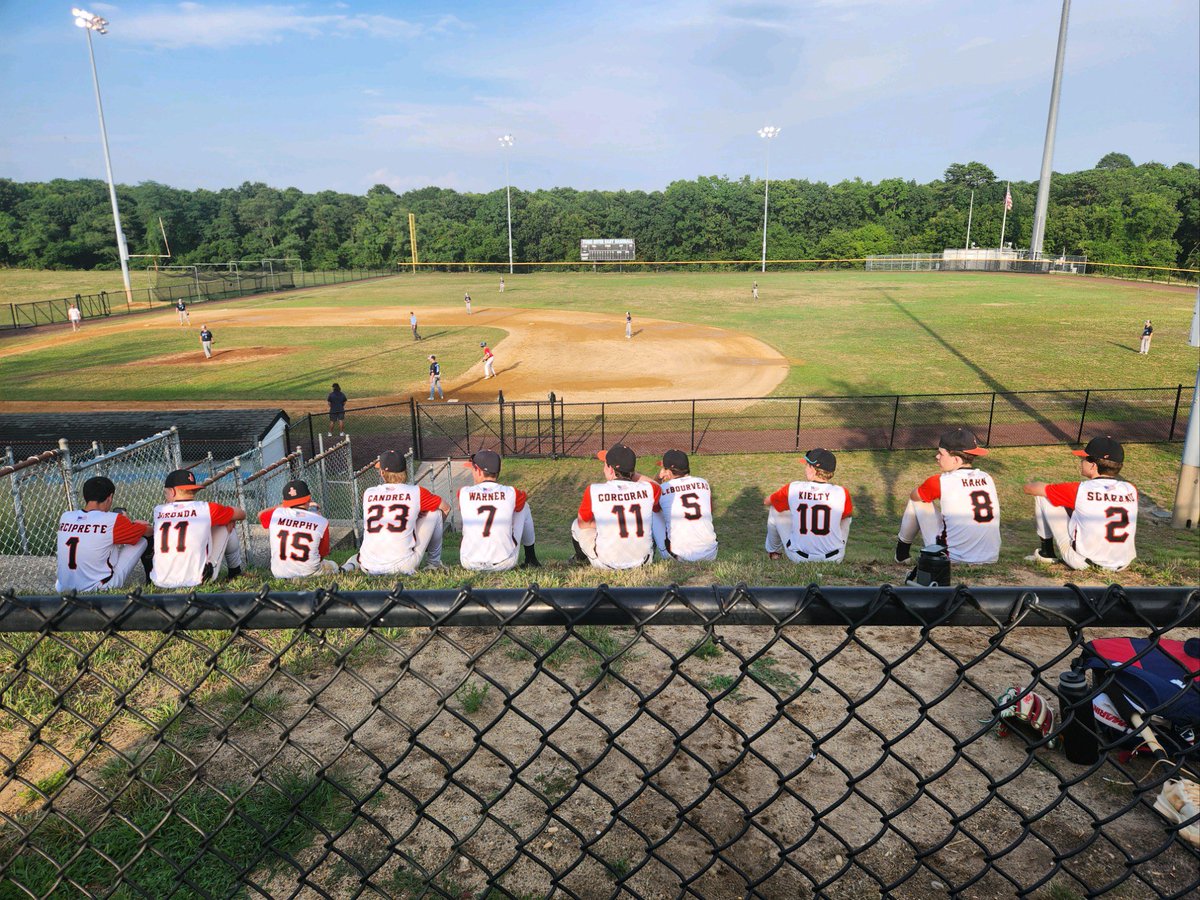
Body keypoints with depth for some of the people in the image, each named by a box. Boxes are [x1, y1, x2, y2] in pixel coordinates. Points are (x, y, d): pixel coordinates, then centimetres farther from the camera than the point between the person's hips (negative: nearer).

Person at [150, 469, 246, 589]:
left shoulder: (157, 511, 3)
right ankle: (235, 572, 25)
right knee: (227, 524, 15)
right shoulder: (205, 509, -5)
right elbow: (241, 513, 8)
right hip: (198, 582, -3)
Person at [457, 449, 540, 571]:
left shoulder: (464, 493, -7)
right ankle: (531, 559, 29)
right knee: (523, 507, 19)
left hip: (470, 564, 1)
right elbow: (525, 496, 17)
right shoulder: (511, 493, -8)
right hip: (505, 564, -1)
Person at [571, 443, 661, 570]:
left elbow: (582, 523, 1)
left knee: (576, 525, 25)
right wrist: (630, 475, 13)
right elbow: (659, 489, 15)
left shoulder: (593, 491, -15)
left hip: (606, 563, -2)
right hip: (642, 562, 2)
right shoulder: (648, 489, -11)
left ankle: (581, 559, 53)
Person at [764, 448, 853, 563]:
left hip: (798, 558, 0)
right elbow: (849, 513, 10)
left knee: (775, 511, 19)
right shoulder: (841, 493, -14)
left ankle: (773, 551, 41)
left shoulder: (792, 489, -13)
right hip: (833, 559, 0)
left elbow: (766, 502, 7)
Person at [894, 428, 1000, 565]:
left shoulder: (940, 481, -11)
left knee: (918, 499, 12)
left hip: (952, 559, -4)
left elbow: (914, 495, 9)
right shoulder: (987, 478, 2)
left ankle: (902, 551, 27)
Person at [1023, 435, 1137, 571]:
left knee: (1042, 496, 2)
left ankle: (1047, 553, 16)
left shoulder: (1079, 490, -15)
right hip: (1121, 565, 5)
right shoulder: (1131, 490, -3)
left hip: (1082, 562, -5)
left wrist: (1030, 485, 24)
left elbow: (1029, 487, -1)